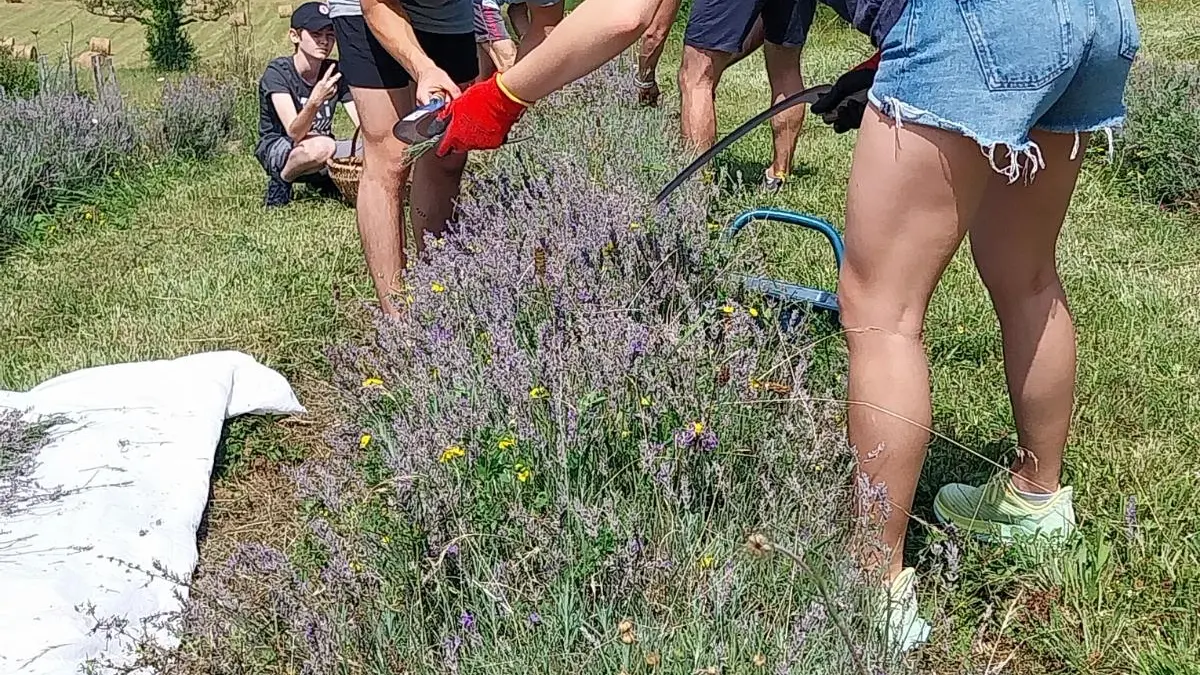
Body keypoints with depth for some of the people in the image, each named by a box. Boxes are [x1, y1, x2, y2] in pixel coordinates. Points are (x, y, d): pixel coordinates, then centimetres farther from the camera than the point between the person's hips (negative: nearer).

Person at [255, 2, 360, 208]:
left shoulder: (336, 73, -5)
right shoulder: (277, 73, -19)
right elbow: (294, 133, -30)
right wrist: (314, 101, -50)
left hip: (321, 149, 6)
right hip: (276, 151, -6)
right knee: (322, 147, -39)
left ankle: (326, 181, 10)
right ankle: (280, 181, -8)